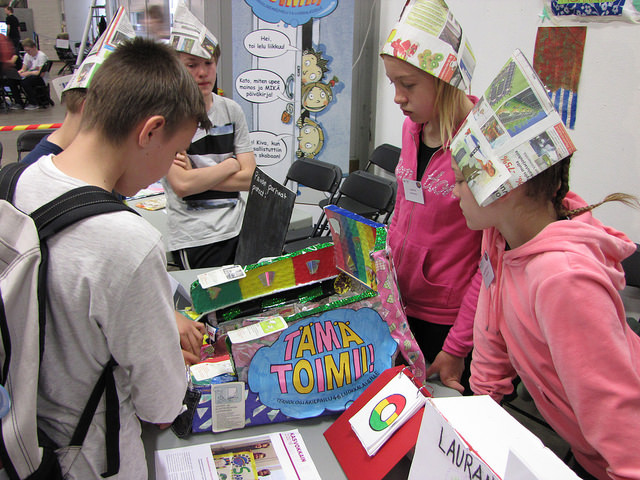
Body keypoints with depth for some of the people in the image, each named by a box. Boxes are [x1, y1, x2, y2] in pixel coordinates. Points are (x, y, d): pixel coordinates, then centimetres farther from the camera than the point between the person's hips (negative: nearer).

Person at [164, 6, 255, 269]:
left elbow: (248, 178, 1)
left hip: (238, 228, 5)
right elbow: (182, 184, -16)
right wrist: (231, 165, -5)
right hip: (195, 238, -4)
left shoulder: (231, 110, 7)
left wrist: (197, 176, -9)